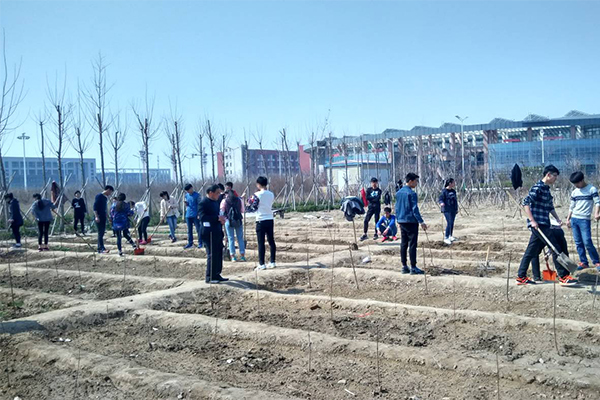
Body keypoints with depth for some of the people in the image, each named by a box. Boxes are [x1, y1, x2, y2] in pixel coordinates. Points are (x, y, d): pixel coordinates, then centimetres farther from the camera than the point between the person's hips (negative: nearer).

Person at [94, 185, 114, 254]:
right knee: (100, 233, -10)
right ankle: (101, 248, -12)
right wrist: (96, 216, -22)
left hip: (103, 218, 8)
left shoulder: (105, 198, 16)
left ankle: (100, 248, 13)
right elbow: (95, 207, -16)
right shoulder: (99, 196, -10)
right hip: (99, 218, -8)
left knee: (102, 233, 9)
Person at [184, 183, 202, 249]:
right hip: (188, 215, 6)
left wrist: (199, 214, -15)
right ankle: (190, 243, 17)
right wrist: (186, 203, -4)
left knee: (198, 229, -1)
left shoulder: (197, 195, -7)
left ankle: (200, 243, 3)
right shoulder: (186, 195, 11)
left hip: (195, 215, -6)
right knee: (189, 230, 10)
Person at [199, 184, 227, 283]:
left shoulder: (215, 202, 14)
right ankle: (209, 277, 6)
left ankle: (217, 275, 20)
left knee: (219, 254, 11)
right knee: (212, 255, -3)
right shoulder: (203, 203, -13)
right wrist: (217, 218, -26)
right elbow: (202, 217, -22)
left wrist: (221, 219, 2)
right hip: (209, 233, -8)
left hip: (217, 233, 9)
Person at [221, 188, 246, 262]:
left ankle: (233, 257, 3)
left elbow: (222, 212, 2)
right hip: (238, 221, 1)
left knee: (231, 239, 5)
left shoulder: (224, 201, -2)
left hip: (229, 221, -1)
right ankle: (242, 256, 7)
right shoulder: (239, 200, 3)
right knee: (240, 238, 8)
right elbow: (242, 211, 10)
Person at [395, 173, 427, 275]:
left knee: (403, 244, 10)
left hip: (401, 221, 8)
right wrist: (421, 222, -13)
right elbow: (415, 209, -16)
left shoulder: (398, 193, 11)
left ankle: (404, 267, 13)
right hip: (411, 221, -8)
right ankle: (413, 268, -4)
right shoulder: (411, 193, -13)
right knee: (412, 244, -5)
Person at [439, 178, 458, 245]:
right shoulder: (444, 191, -10)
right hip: (447, 210, -7)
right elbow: (440, 198, -13)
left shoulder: (453, 191, 12)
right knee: (449, 223, -15)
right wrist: (441, 203, -35)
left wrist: (457, 208, 23)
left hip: (453, 210, 8)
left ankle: (450, 236, 27)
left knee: (452, 223, 13)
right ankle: (446, 238, -11)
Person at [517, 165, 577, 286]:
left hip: (543, 225, 9)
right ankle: (563, 277, 0)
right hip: (538, 224, -9)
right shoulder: (537, 187, -12)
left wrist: (557, 219, 13)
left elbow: (550, 207, 26)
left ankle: (521, 277, 14)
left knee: (531, 252, 10)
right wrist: (532, 220, -23)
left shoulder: (546, 189, 17)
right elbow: (526, 203, -20)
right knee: (555, 248, -6)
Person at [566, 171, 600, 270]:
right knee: (578, 243, 5)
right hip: (574, 219, 5)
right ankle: (583, 262, 13)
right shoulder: (574, 192, 12)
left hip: (585, 219, -5)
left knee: (587, 242, -12)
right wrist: (568, 219, 14)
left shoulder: (592, 189, -3)